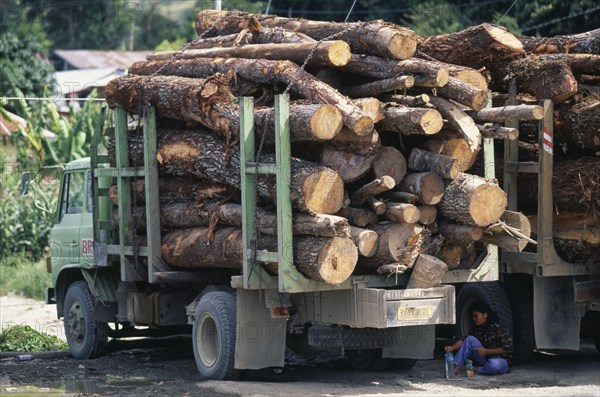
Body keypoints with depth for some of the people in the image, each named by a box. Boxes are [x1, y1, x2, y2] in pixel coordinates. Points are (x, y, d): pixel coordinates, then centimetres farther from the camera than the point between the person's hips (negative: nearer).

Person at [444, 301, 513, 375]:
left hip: (499, 360, -6)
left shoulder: (500, 329, -14)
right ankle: (456, 367, -24)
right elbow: (463, 340, -3)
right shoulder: (477, 329, 6)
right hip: (484, 358, 6)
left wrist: (487, 351, -21)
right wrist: (453, 347, -23)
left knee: (495, 365, -44)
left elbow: (507, 349, -19)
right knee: (470, 339, -15)